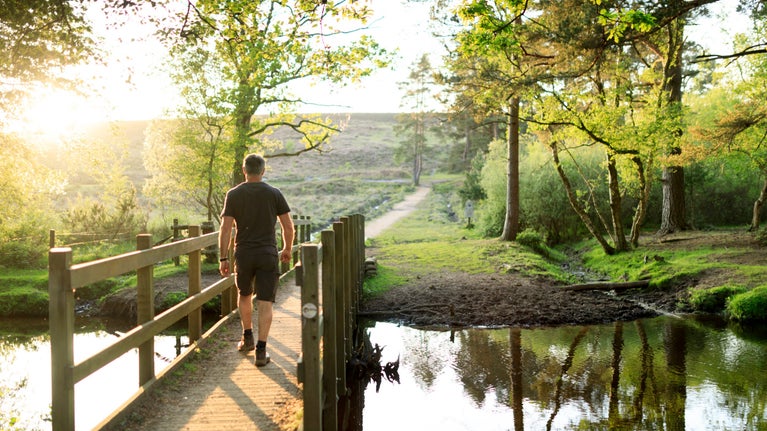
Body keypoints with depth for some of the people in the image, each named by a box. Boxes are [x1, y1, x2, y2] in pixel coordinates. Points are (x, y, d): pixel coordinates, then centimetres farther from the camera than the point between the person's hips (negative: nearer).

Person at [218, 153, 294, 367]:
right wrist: (287, 249, 15)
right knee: (265, 303, -1)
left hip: (243, 254, 1)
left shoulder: (233, 194, 0)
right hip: (268, 254, -1)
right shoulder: (274, 193, -1)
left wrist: (223, 258, 0)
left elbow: (225, 229, -5)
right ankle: (261, 350, -7)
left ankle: (247, 338, 30)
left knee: (245, 295, 25)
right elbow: (288, 226, 0)